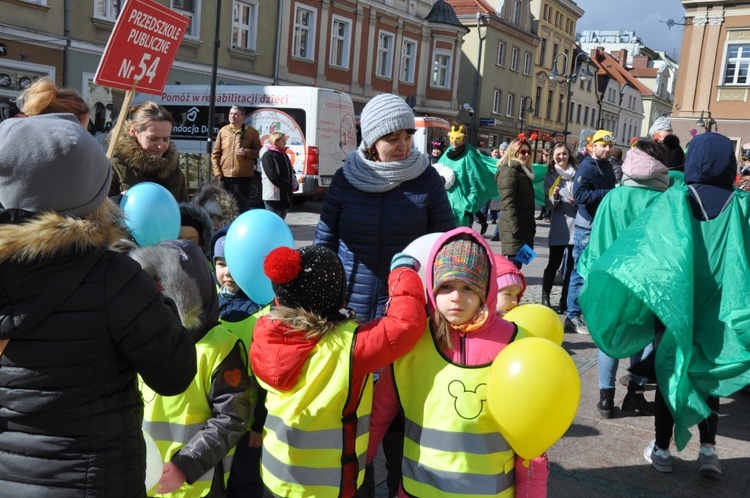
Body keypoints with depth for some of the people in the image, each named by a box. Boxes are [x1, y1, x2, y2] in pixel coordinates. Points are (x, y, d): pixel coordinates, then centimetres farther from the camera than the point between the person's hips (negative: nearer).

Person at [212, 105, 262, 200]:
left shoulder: (251, 132, 1)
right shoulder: (223, 131, 7)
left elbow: (259, 151, 4)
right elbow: (215, 154, 8)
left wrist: (246, 152, -14)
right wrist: (217, 171, -2)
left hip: (243, 176, -2)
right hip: (224, 176, 2)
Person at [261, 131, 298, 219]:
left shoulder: (284, 156, 18)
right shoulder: (268, 156, -9)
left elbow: (291, 172, 19)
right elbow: (273, 176, -18)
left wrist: (295, 185, -2)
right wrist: (290, 187, -16)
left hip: (286, 195, 8)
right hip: (273, 196, -8)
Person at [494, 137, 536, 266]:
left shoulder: (523, 172, 21)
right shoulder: (508, 172, -9)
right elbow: (508, 204, -18)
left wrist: (532, 227, 16)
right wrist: (515, 231, -25)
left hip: (524, 228, 9)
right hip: (513, 230, -9)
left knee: (516, 264, 10)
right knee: (514, 265, -11)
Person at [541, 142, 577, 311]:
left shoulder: (578, 174, 6)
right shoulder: (550, 178, 7)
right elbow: (550, 205, 3)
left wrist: (578, 202, -9)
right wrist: (555, 196, -17)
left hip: (576, 224, 1)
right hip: (559, 226, -1)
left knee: (571, 265, 4)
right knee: (554, 263, -1)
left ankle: (565, 300, 12)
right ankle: (545, 297, 10)